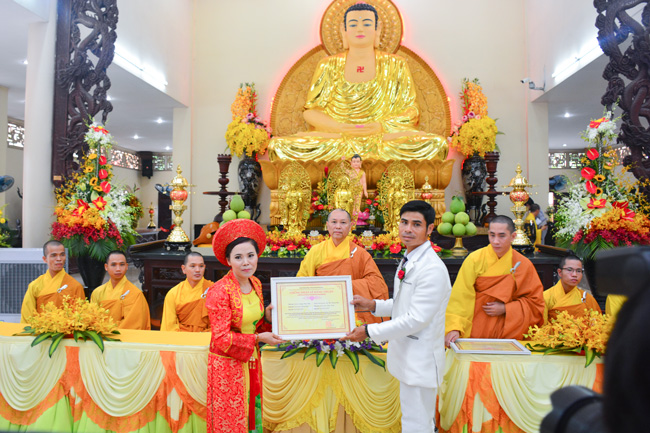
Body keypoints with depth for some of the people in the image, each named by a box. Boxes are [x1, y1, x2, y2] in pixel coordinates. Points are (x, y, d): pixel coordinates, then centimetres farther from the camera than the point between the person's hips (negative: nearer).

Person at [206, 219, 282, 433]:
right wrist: (258, 338, -20)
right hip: (227, 365, -6)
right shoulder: (220, 291, -19)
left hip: (251, 361, 6)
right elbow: (221, 339, -19)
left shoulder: (255, 284, 1)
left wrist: (267, 317, -6)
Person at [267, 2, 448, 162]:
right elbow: (310, 111, 6)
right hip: (334, 138, 1)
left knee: (436, 144, -28)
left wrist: (381, 126, -15)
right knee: (279, 145, -27)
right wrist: (339, 127, -15)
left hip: (386, 138, 0)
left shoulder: (395, 65, 10)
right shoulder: (329, 66, 11)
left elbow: (410, 113, 6)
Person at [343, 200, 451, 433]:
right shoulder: (408, 261, 9)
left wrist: (369, 331, -19)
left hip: (420, 361, -9)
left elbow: (416, 319, -24)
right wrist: (373, 305, 4)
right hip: (407, 357, 9)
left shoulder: (433, 269, -23)